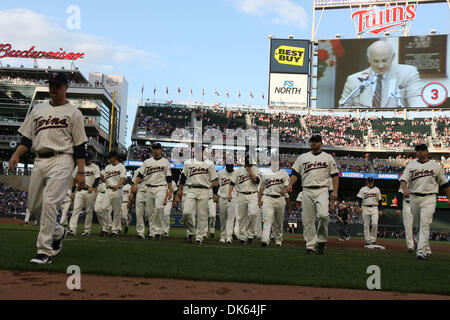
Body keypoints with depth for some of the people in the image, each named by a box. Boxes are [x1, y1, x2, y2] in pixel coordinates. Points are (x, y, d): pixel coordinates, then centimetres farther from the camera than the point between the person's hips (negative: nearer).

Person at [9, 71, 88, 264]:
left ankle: (44, 251, -15)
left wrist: (81, 171, -7)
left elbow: (80, 145, 0)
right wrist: (16, 155, 0)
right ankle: (58, 232, 32)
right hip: (39, 161, 6)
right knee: (34, 206, 7)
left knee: (49, 202, -17)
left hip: (61, 160, -6)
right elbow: (27, 138, 18)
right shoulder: (38, 110, 19)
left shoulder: (73, 112, 4)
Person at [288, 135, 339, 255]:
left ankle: (321, 240, -3)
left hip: (322, 191, -2)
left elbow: (335, 175, 7)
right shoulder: (302, 157, 16)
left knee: (323, 214, -23)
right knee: (307, 220, 0)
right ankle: (310, 246, 8)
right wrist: (290, 185, -7)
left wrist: (335, 191, -4)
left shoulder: (328, 157, 12)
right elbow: (295, 173, 12)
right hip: (307, 191, 3)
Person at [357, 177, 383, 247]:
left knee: (375, 223, -17)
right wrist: (360, 207, -14)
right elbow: (359, 198, 0)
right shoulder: (363, 189, 8)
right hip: (365, 208, 0)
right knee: (366, 225, 0)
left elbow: (379, 201, 13)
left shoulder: (377, 189, 12)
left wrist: (380, 210, 5)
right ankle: (367, 241, 6)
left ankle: (373, 240, -8)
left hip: (374, 208, 0)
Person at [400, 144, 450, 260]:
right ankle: (427, 249, 23)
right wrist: (405, 189, -27)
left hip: (429, 199, -3)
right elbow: (404, 179, -6)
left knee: (425, 224, -13)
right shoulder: (411, 165, 7)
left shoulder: (435, 165, 6)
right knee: (419, 223, 10)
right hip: (414, 198, 3)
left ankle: (421, 251, -16)